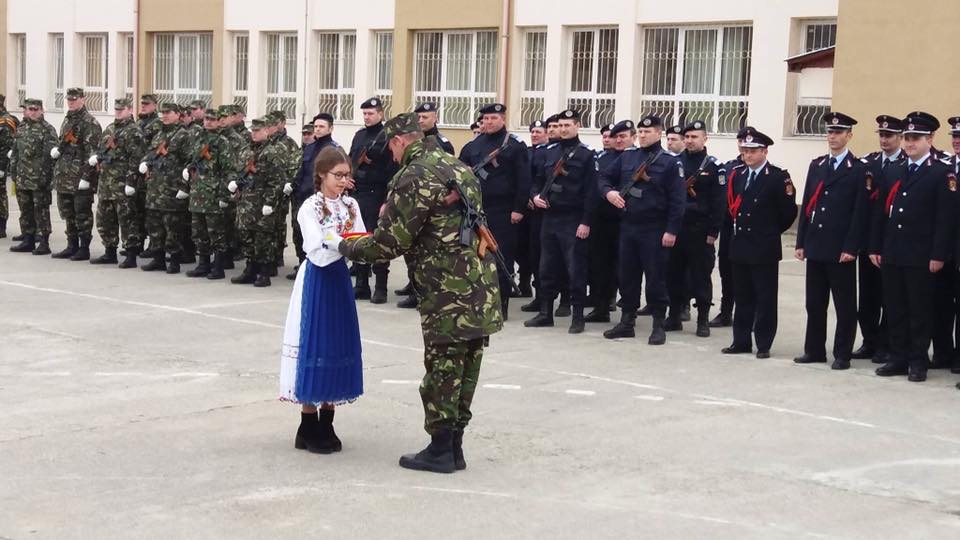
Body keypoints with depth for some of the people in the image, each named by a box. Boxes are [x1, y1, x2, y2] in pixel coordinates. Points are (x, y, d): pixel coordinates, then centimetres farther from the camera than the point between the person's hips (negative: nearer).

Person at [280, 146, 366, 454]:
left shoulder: (351, 206, 7)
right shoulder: (310, 208, -8)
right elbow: (318, 253, -18)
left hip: (339, 281, 5)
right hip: (316, 282, -5)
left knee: (337, 347, 6)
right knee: (315, 348, -4)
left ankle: (326, 426, 15)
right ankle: (308, 430, 5)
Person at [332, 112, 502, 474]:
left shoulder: (414, 177, -11)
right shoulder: (460, 167, 16)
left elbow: (389, 243, -13)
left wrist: (344, 247, 4)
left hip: (447, 294, -8)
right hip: (481, 289, 8)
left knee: (442, 370, 1)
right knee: (466, 370, 12)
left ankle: (440, 450, 9)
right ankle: (454, 447, 20)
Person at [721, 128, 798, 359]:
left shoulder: (778, 177, -9)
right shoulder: (737, 175, 9)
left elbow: (789, 213, -6)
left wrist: (771, 232, 3)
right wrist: (739, 226, 11)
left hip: (765, 249, -6)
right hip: (740, 246, 6)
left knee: (765, 299, 2)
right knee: (742, 297, 12)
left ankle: (763, 344, 8)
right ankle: (741, 341, 19)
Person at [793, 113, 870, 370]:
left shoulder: (859, 170, -4)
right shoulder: (816, 165, 13)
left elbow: (860, 212, -8)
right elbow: (806, 205, 12)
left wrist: (850, 248, -14)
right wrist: (801, 242, 8)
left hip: (840, 249, -5)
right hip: (815, 247, 5)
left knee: (844, 305, 2)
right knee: (814, 302, 10)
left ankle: (842, 355, 8)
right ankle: (814, 350, 19)